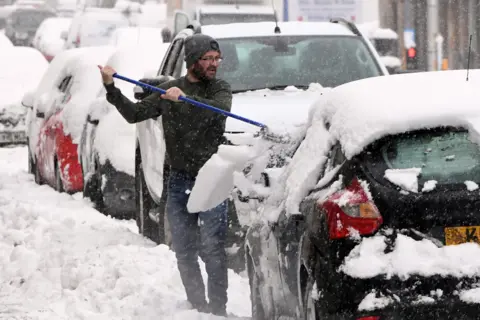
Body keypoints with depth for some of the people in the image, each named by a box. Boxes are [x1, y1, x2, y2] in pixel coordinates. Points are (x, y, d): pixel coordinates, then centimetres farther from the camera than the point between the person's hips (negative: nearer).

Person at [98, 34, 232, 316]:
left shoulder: (220, 89, 1)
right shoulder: (169, 90, 11)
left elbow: (221, 108, -22)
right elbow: (135, 113, 7)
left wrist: (184, 98, -34)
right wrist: (111, 88, -6)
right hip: (180, 180, 4)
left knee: (212, 247, -11)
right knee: (184, 250, 5)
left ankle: (218, 308, -8)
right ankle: (198, 306, 14)